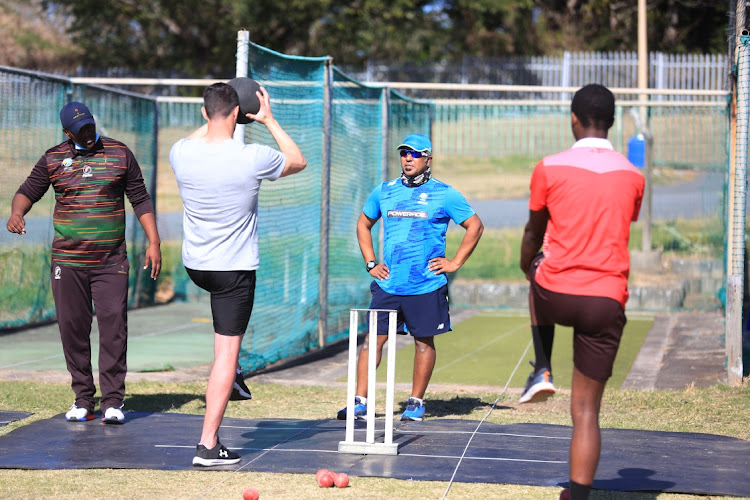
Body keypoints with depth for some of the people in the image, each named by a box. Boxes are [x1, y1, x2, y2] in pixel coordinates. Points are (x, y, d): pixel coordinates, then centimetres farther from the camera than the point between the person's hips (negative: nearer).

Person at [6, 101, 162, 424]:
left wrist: (154, 242, 3)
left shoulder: (120, 154, 6)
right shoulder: (53, 159, 7)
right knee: (73, 329, 1)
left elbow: (140, 199, 9)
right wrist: (16, 213, -17)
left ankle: (112, 401, -4)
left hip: (111, 261, -1)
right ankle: (83, 399, 11)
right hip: (67, 261, 1)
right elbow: (28, 192, 6)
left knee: (114, 327, -9)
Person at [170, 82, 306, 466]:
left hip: (194, 266, 5)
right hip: (235, 269, -5)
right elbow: (298, 161, 4)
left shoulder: (181, 153, -9)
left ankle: (229, 373, 42)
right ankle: (208, 445, -3)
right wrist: (268, 120, 9)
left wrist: (213, 119, 24)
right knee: (226, 352, -1)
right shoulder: (253, 158, -19)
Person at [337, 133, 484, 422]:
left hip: (427, 286, -3)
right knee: (373, 338, -2)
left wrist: (455, 263, -2)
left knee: (424, 342, 4)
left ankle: (416, 403, 15)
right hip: (387, 284, 3)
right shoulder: (384, 192, 10)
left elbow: (475, 226, 4)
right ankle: (359, 401, 1)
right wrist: (370, 263, 12)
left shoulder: (444, 194, -1)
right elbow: (363, 224, 24)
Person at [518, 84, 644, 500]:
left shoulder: (549, 169, -4)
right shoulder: (632, 177, 3)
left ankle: (542, 370, 24)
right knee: (586, 411, 5)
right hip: (607, 302, 1)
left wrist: (528, 268, 30)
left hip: (555, 295, -1)